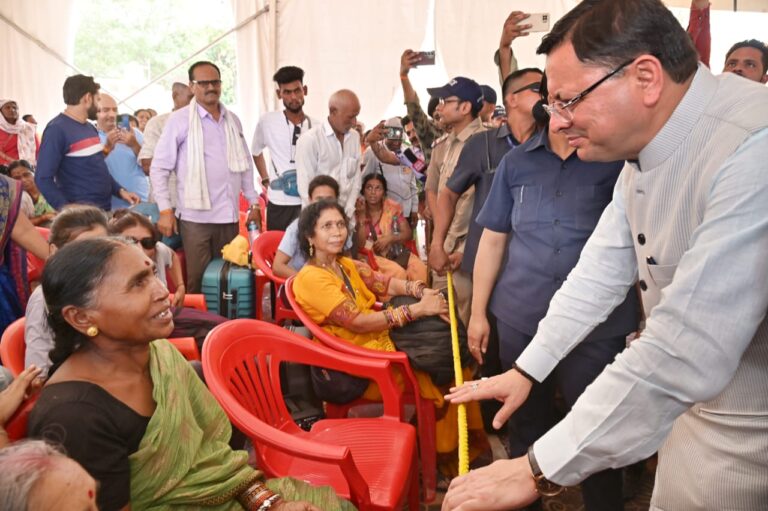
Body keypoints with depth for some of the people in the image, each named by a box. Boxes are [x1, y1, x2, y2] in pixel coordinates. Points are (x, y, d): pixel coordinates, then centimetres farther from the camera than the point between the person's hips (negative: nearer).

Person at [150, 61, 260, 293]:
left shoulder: (233, 120, 12)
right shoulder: (179, 120, -2)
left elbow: (245, 164, 19)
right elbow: (159, 168, -3)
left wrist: (253, 202, 14)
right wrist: (165, 210, -9)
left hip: (229, 215, 4)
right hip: (196, 216, -4)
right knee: (198, 280, -1)